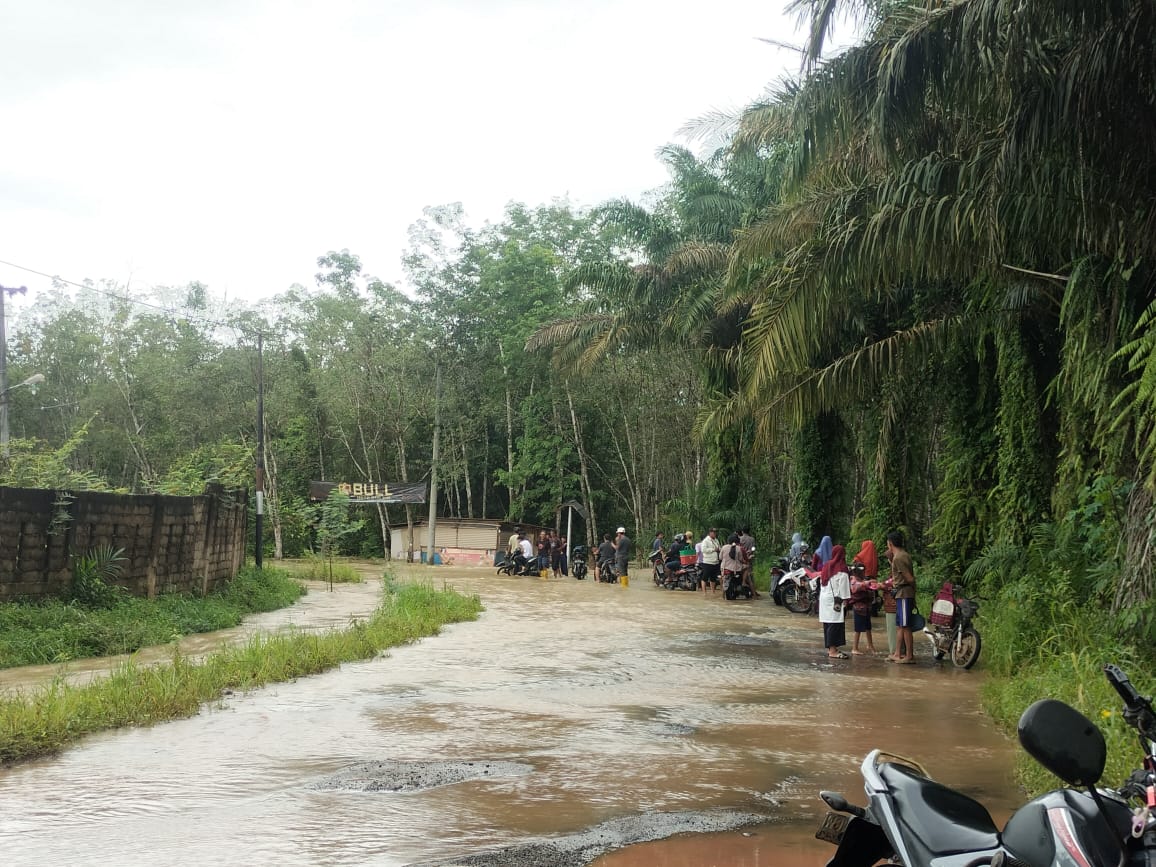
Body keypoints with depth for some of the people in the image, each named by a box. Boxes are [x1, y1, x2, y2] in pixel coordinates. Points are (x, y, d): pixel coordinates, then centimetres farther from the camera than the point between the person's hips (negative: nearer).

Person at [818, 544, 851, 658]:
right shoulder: (841, 568, -10)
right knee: (835, 624, -7)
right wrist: (845, 599, -10)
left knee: (828, 624, 11)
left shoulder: (826, 565, 11)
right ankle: (833, 651, -10)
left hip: (824, 598, 8)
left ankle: (830, 648, 16)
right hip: (835, 599, -8)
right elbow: (843, 584, -13)